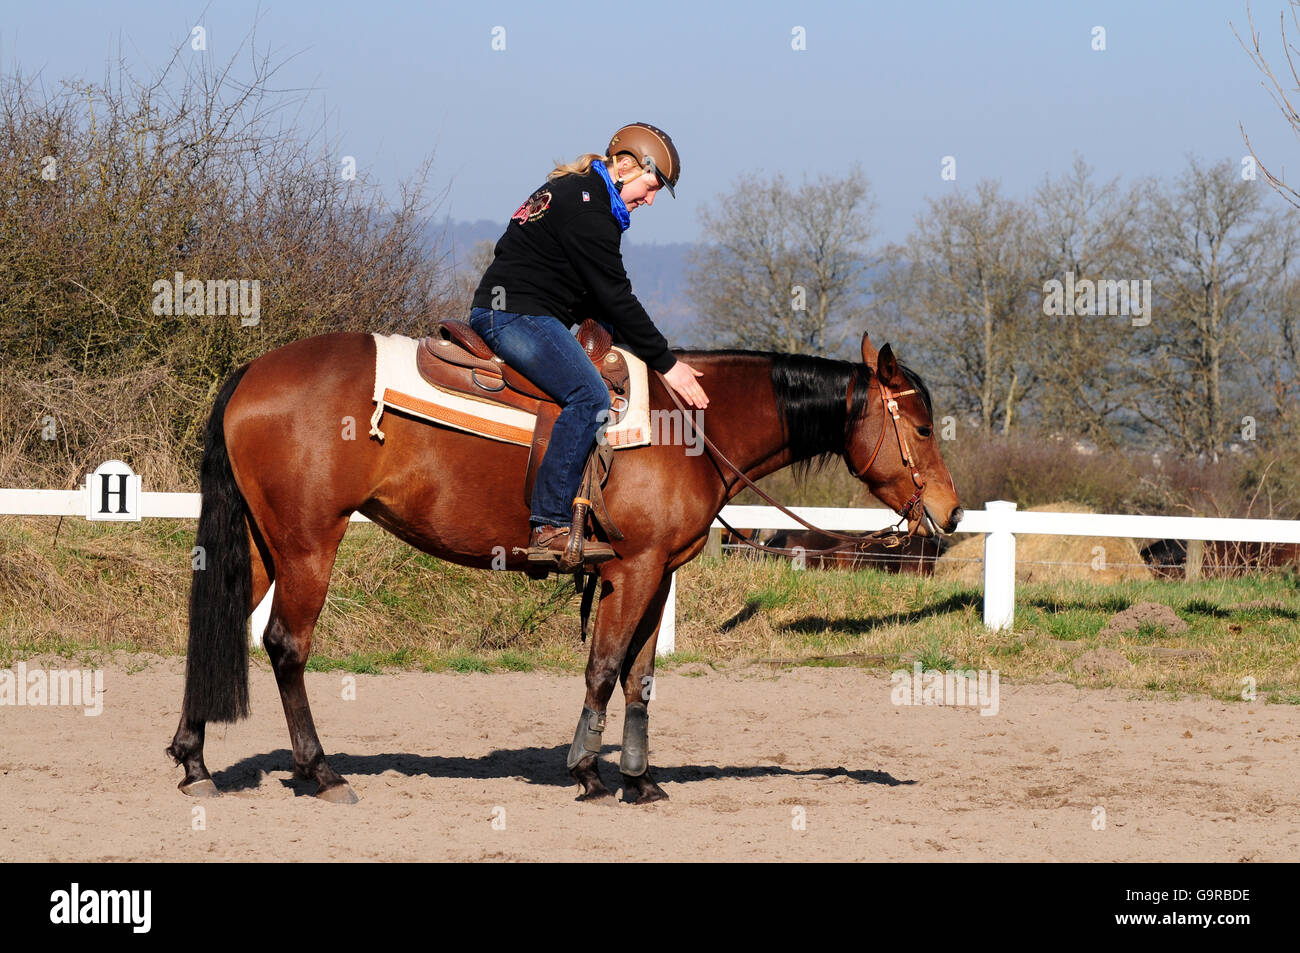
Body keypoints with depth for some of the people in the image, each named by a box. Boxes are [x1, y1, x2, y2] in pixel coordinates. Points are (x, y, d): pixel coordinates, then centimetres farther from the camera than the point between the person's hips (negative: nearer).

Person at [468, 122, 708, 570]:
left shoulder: (572, 193, 20)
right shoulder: (588, 210, -14)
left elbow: (599, 298, 24)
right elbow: (615, 298, -15)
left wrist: (644, 351, 16)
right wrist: (667, 364, -11)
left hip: (508, 314, 11)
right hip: (516, 315, -11)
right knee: (590, 397, -26)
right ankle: (550, 527, -31)